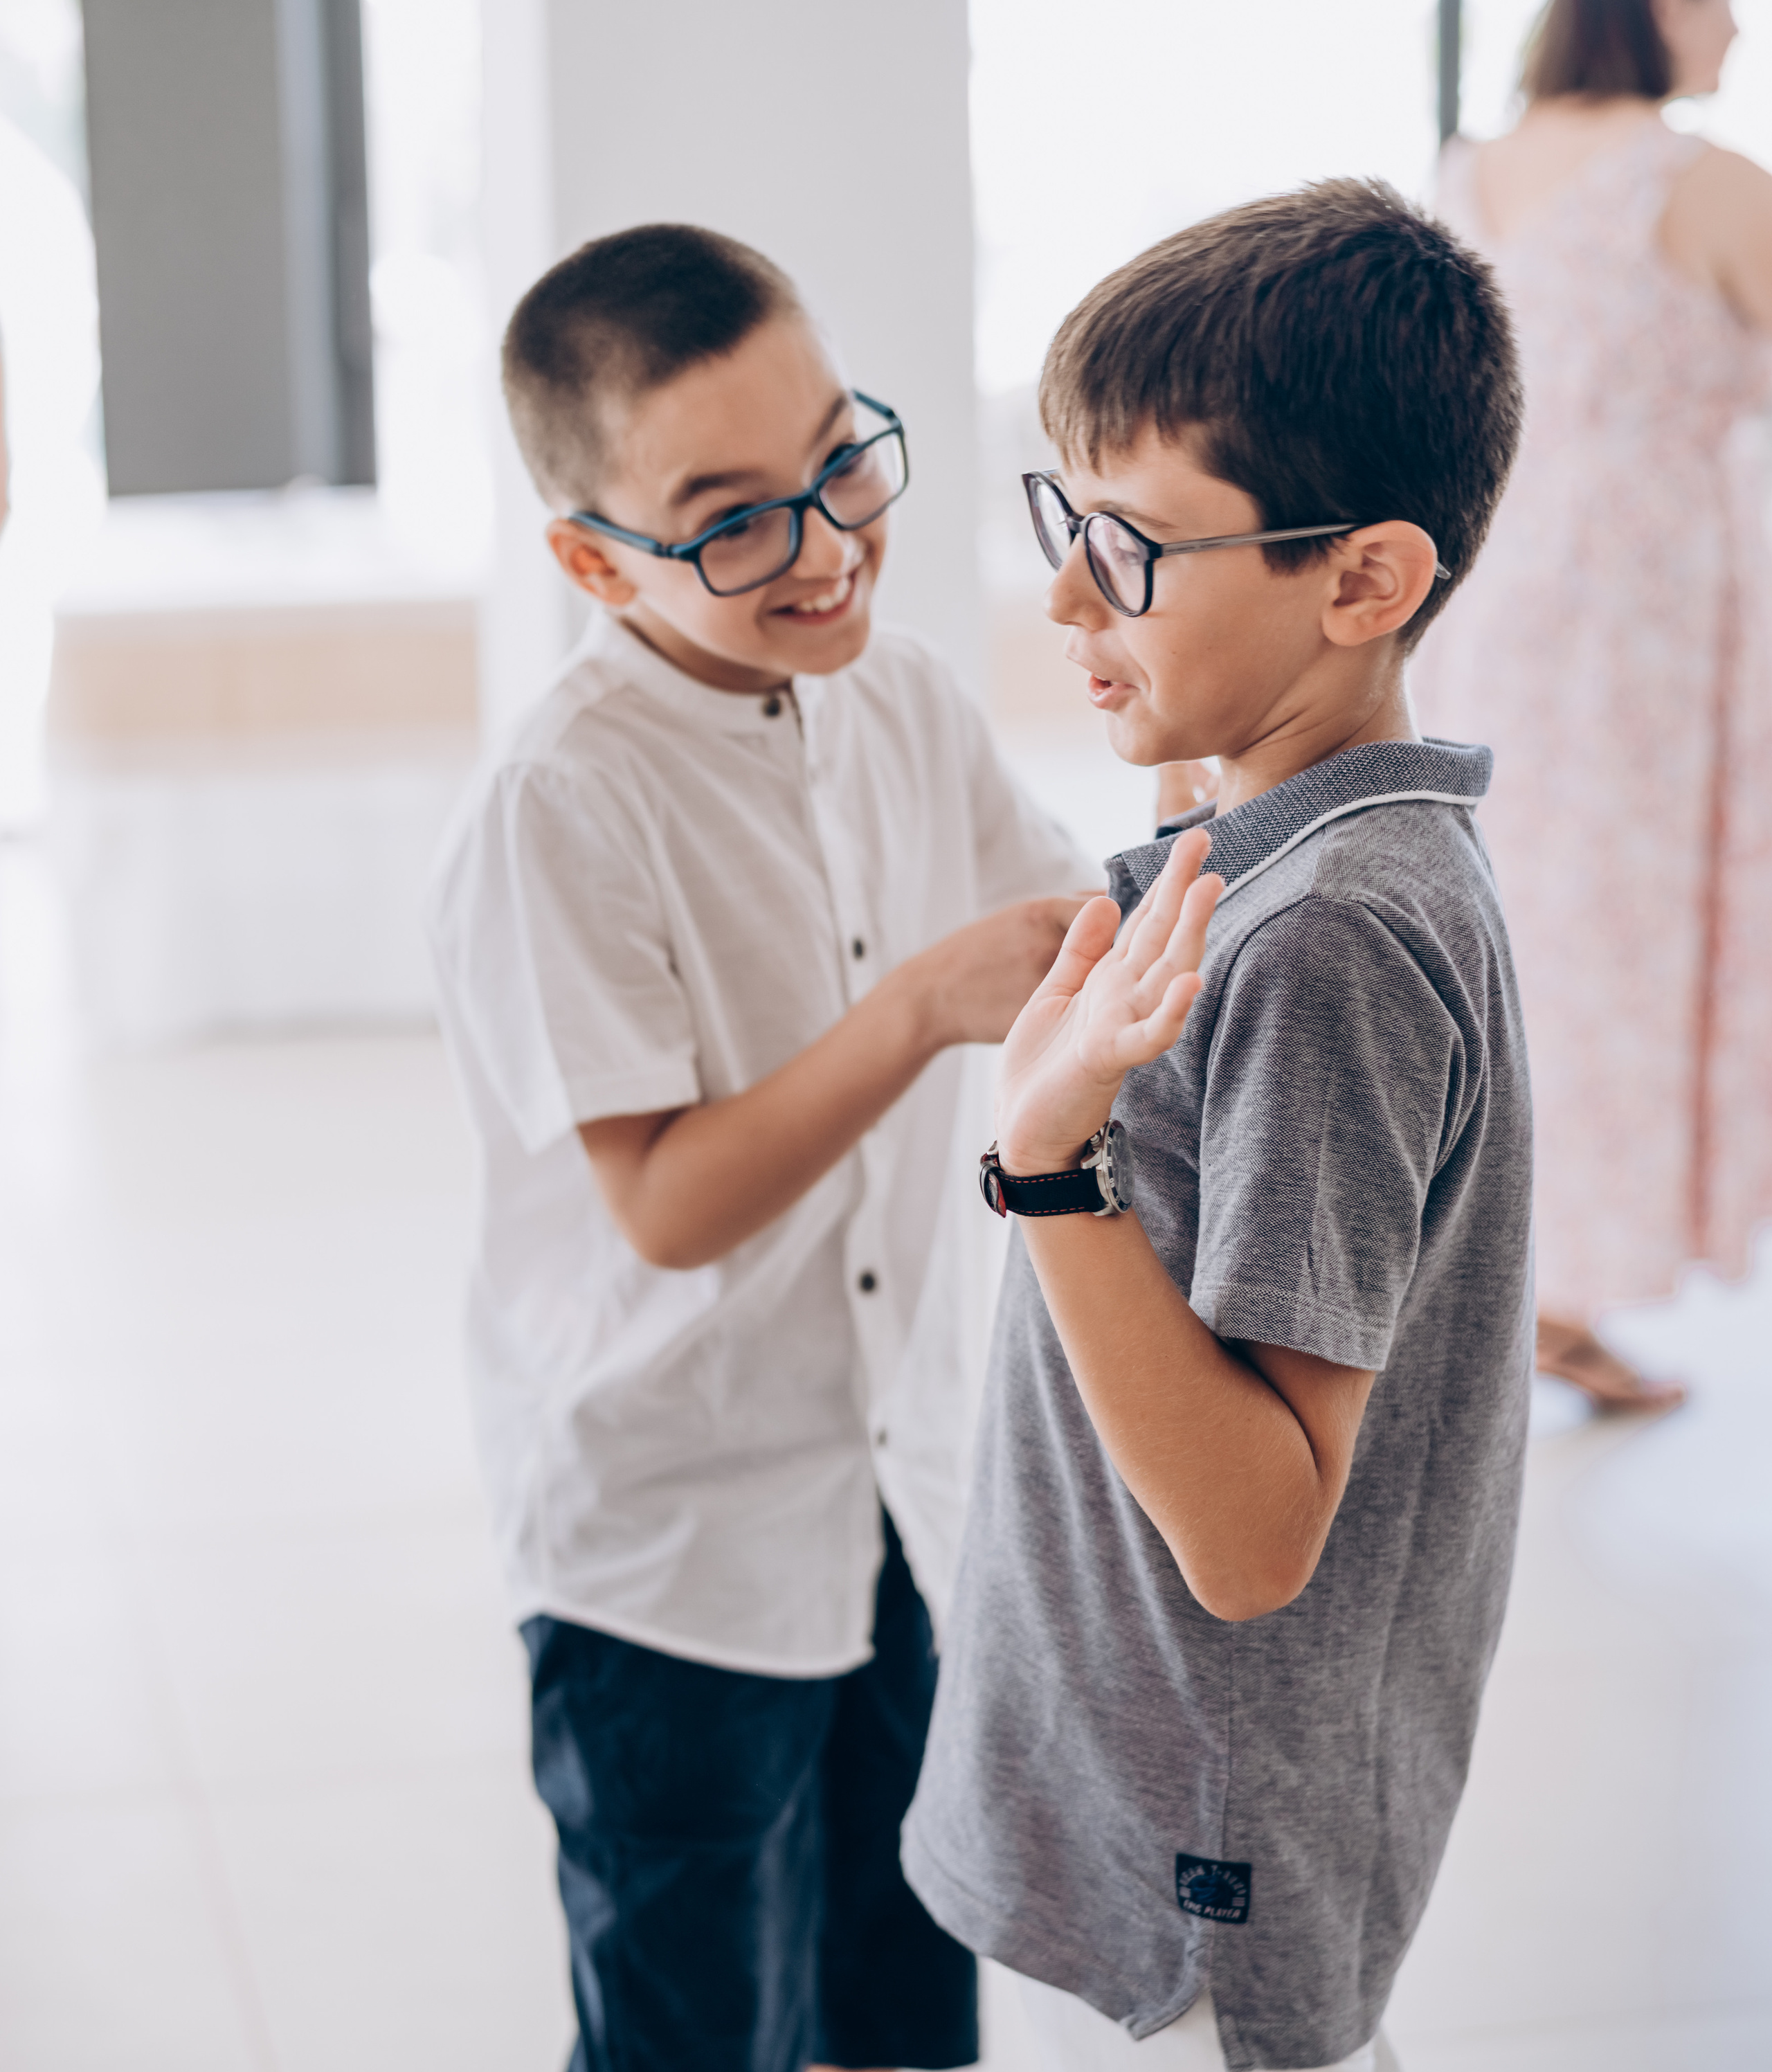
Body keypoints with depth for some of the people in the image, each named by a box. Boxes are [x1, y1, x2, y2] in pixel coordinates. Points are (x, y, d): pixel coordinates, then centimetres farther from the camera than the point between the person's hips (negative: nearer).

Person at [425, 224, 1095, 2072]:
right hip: (668, 1550, -6)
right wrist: (923, 1011, -34)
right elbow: (668, 1207, -24)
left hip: (900, 1488, 6)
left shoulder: (902, 699, -2)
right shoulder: (561, 809, -24)